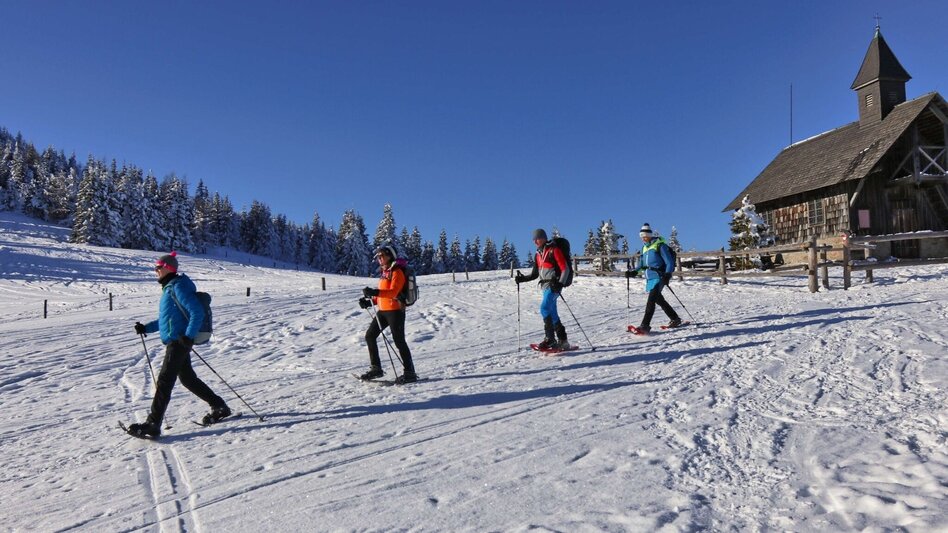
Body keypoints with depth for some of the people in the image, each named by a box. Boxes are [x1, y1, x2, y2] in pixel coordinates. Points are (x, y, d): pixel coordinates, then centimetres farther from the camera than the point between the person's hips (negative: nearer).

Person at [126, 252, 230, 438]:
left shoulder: (179, 287, -13)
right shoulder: (169, 288, 18)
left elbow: (197, 313, -21)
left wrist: (188, 336, -25)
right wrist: (146, 328, 15)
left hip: (178, 342, -10)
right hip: (174, 342, 10)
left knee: (164, 381, -7)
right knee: (188, 378, 16)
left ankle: (152, 424, -2)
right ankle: (219, 407, 24)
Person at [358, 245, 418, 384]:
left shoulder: (397, 272, -10)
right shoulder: (385, 272, 16)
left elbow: (393, 292, -24)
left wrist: (375, 292, -36)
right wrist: (370, 302, 11)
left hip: (395, 311, -9)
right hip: (383, 311, 10)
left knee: (398, 340, -8)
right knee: (370, 336, 10)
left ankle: (410, 373, 0)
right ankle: (376, 368, 19)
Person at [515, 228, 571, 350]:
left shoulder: (554, 250, -7)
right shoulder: (538, 254, 17)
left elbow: (565, 269, -11)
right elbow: (534, 274, 20)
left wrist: (560, 283, -24)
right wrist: (523, 278, 5)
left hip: (554, 285, -8)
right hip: (545, 285, 8)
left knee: (544, 308, -21)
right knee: (552, 313, 8)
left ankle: (550, 338, -21)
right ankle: (563, 341, 15)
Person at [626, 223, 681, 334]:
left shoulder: (660, 245, -7)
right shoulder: (645, 247, 16)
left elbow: (669, 262, -10)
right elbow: (642, 262, 27)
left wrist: (667, 274, -23)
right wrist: (634, 272, 15)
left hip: (658, 276, -9)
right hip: (649, 278, 9)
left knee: (651, 299, -17)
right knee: (659, 299, 17)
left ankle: (645, 326, -22)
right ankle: (675, 319, 34)